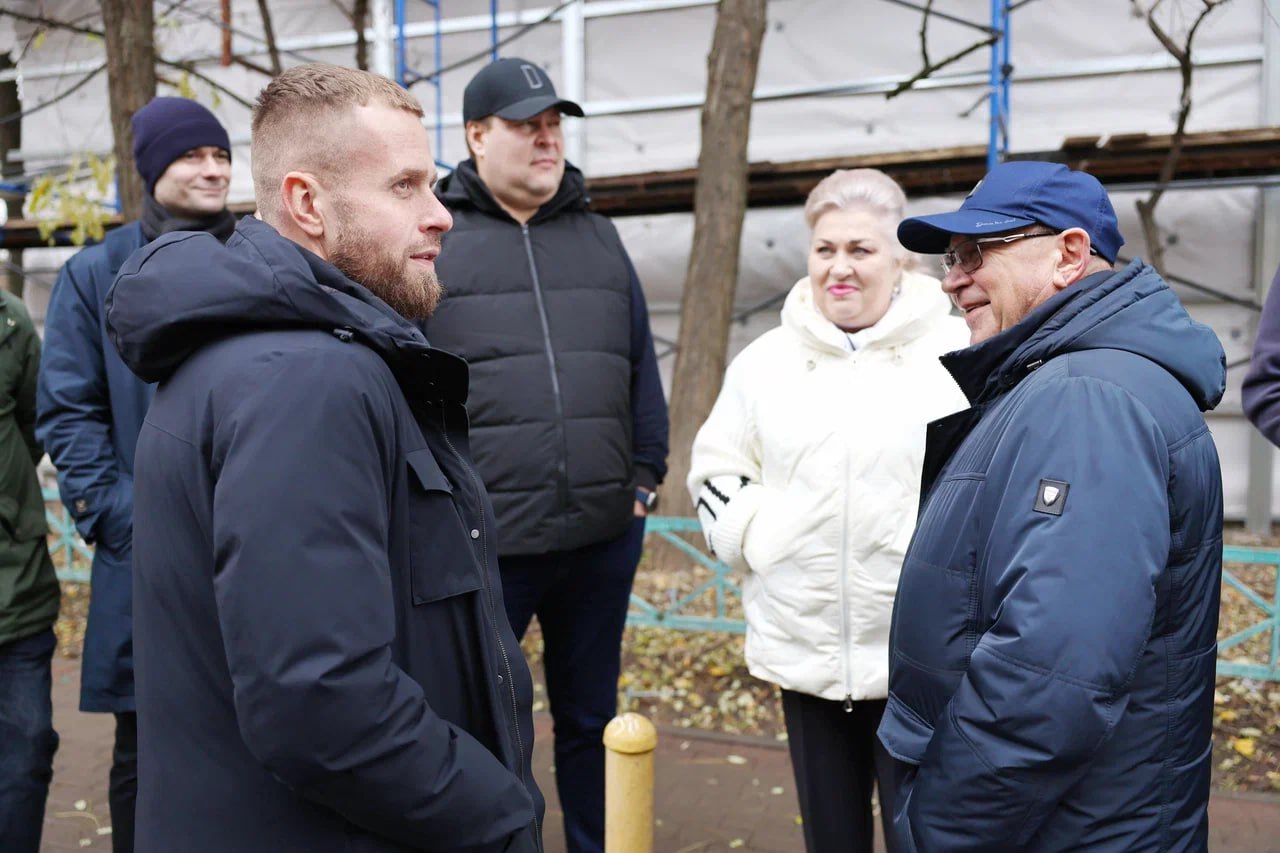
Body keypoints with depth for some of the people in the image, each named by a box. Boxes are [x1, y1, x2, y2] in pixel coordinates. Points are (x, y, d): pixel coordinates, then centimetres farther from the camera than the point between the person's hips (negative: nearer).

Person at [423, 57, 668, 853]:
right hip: (479, 540, -3)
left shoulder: (599, 236, 11)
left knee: (591, 719, 19)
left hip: (603, 534, 4)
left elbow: (641, 368, 13)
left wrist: (646, 475, 7)